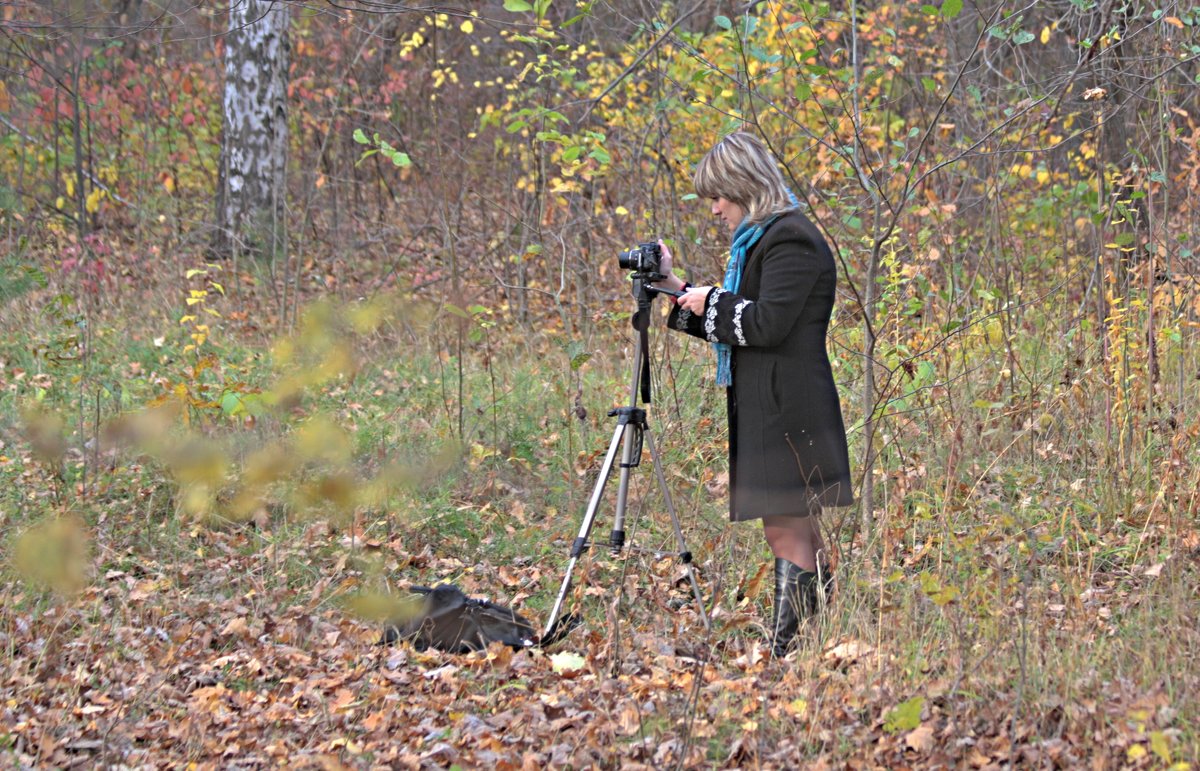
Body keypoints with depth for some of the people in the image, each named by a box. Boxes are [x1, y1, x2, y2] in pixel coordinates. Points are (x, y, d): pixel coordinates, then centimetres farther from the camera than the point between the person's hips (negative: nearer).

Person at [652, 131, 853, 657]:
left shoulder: (790, 240, -12)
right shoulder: (761, 239, 19)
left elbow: (767, 324, -21)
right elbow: (731, 325, 24)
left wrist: (710, 302, -6)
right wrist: (677, 290, 19)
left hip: (787, 411, -10)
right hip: (766, 410, 10)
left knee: (787, 530, -10)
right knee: (794, 530, 10)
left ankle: (785, 649, -10)